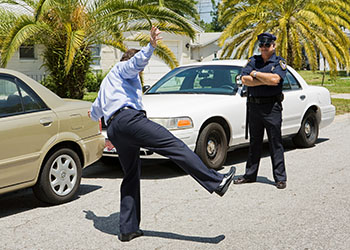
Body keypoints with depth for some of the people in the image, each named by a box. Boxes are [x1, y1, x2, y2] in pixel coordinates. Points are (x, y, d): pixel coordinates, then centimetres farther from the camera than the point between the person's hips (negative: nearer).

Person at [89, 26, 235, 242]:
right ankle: (216, 182, -30)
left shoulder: (106, 83, 40)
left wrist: (94, 113, 72)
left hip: (113, 131, 9)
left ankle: (128, 229, 9)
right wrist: (151, 47, -23)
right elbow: (137, 62, -9)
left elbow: (95, 113, 50)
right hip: (128, 118, -9)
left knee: (131, 177, 13)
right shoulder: (122, 68, 16)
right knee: (175, 146, -19)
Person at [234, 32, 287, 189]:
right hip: (254, 106, 4)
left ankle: (280, 178, 5)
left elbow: (275, 79, -19)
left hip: (272, 107, -4)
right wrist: (266, 81, -10)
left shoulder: (279, 62, 0)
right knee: (254, 143, 12)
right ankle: (250, 175, 20)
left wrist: (255, 74, -7)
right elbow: (245, 80, -3)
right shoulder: (253, 61, 11)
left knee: (275, 143, -1)